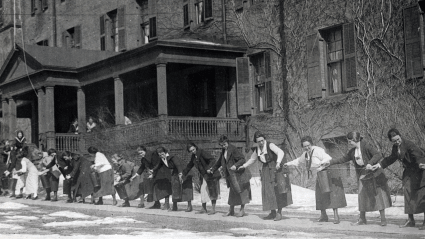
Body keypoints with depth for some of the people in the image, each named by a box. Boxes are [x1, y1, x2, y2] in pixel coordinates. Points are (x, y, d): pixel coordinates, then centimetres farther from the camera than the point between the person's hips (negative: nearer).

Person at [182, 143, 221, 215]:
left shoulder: (202, 152, -16)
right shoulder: (193, 157, 7)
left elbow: (212, 160, -25)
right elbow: (189, 165, 24)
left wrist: (209, 168, -38)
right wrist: (184, 173, 26)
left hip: (211, 174, -7)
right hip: (203, 176, 7)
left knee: (212, 192, -3)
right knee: (203, 192, 7)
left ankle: (213, 209, 1)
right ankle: (204, 209, 16)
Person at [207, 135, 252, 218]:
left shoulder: (233, 149, -14)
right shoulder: (223, 151, 10)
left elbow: (242, 159, -20)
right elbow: (219, 162, 24)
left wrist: (236, 165, -34)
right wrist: (212, 169, 21)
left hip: (238, 174, -7)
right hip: (231, 175, 7)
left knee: (241, 191, 0)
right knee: (232, 192, 11)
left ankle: (242, 210, 7)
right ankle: (231, 210, 18)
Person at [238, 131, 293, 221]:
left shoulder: (270, 145, -13)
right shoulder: (257, 149, 7)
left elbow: (281, 152, -26)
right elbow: (252, 159, 26)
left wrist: (278, 162, -41)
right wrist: (244, 166, 25)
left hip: (276, 168, -6)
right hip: (266, 170, 6)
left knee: (278, 190, -13)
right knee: (268, 192, 2)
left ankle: (279, 213, -11)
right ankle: (272, 213, 8)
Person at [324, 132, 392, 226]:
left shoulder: (366, 146, -14)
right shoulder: (353, 151, 7)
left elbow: (378, 155, -22)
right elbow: (343, 159, 16)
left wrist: (370, 163, -34)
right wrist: (330, 162, 12)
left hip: (374, 175, -6)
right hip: (363, 176, 6)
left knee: (378, 196, -4)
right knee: (362, 197, 5)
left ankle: (383, 219, 2)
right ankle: (362, 219, 15)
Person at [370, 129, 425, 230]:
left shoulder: (408, 144, -22)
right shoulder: (395, 147, 3)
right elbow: (391, 158, 19)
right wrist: (378, 165, 16)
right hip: (409, 171, 8)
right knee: (407, 192, 6)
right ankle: (410, 220, 13)